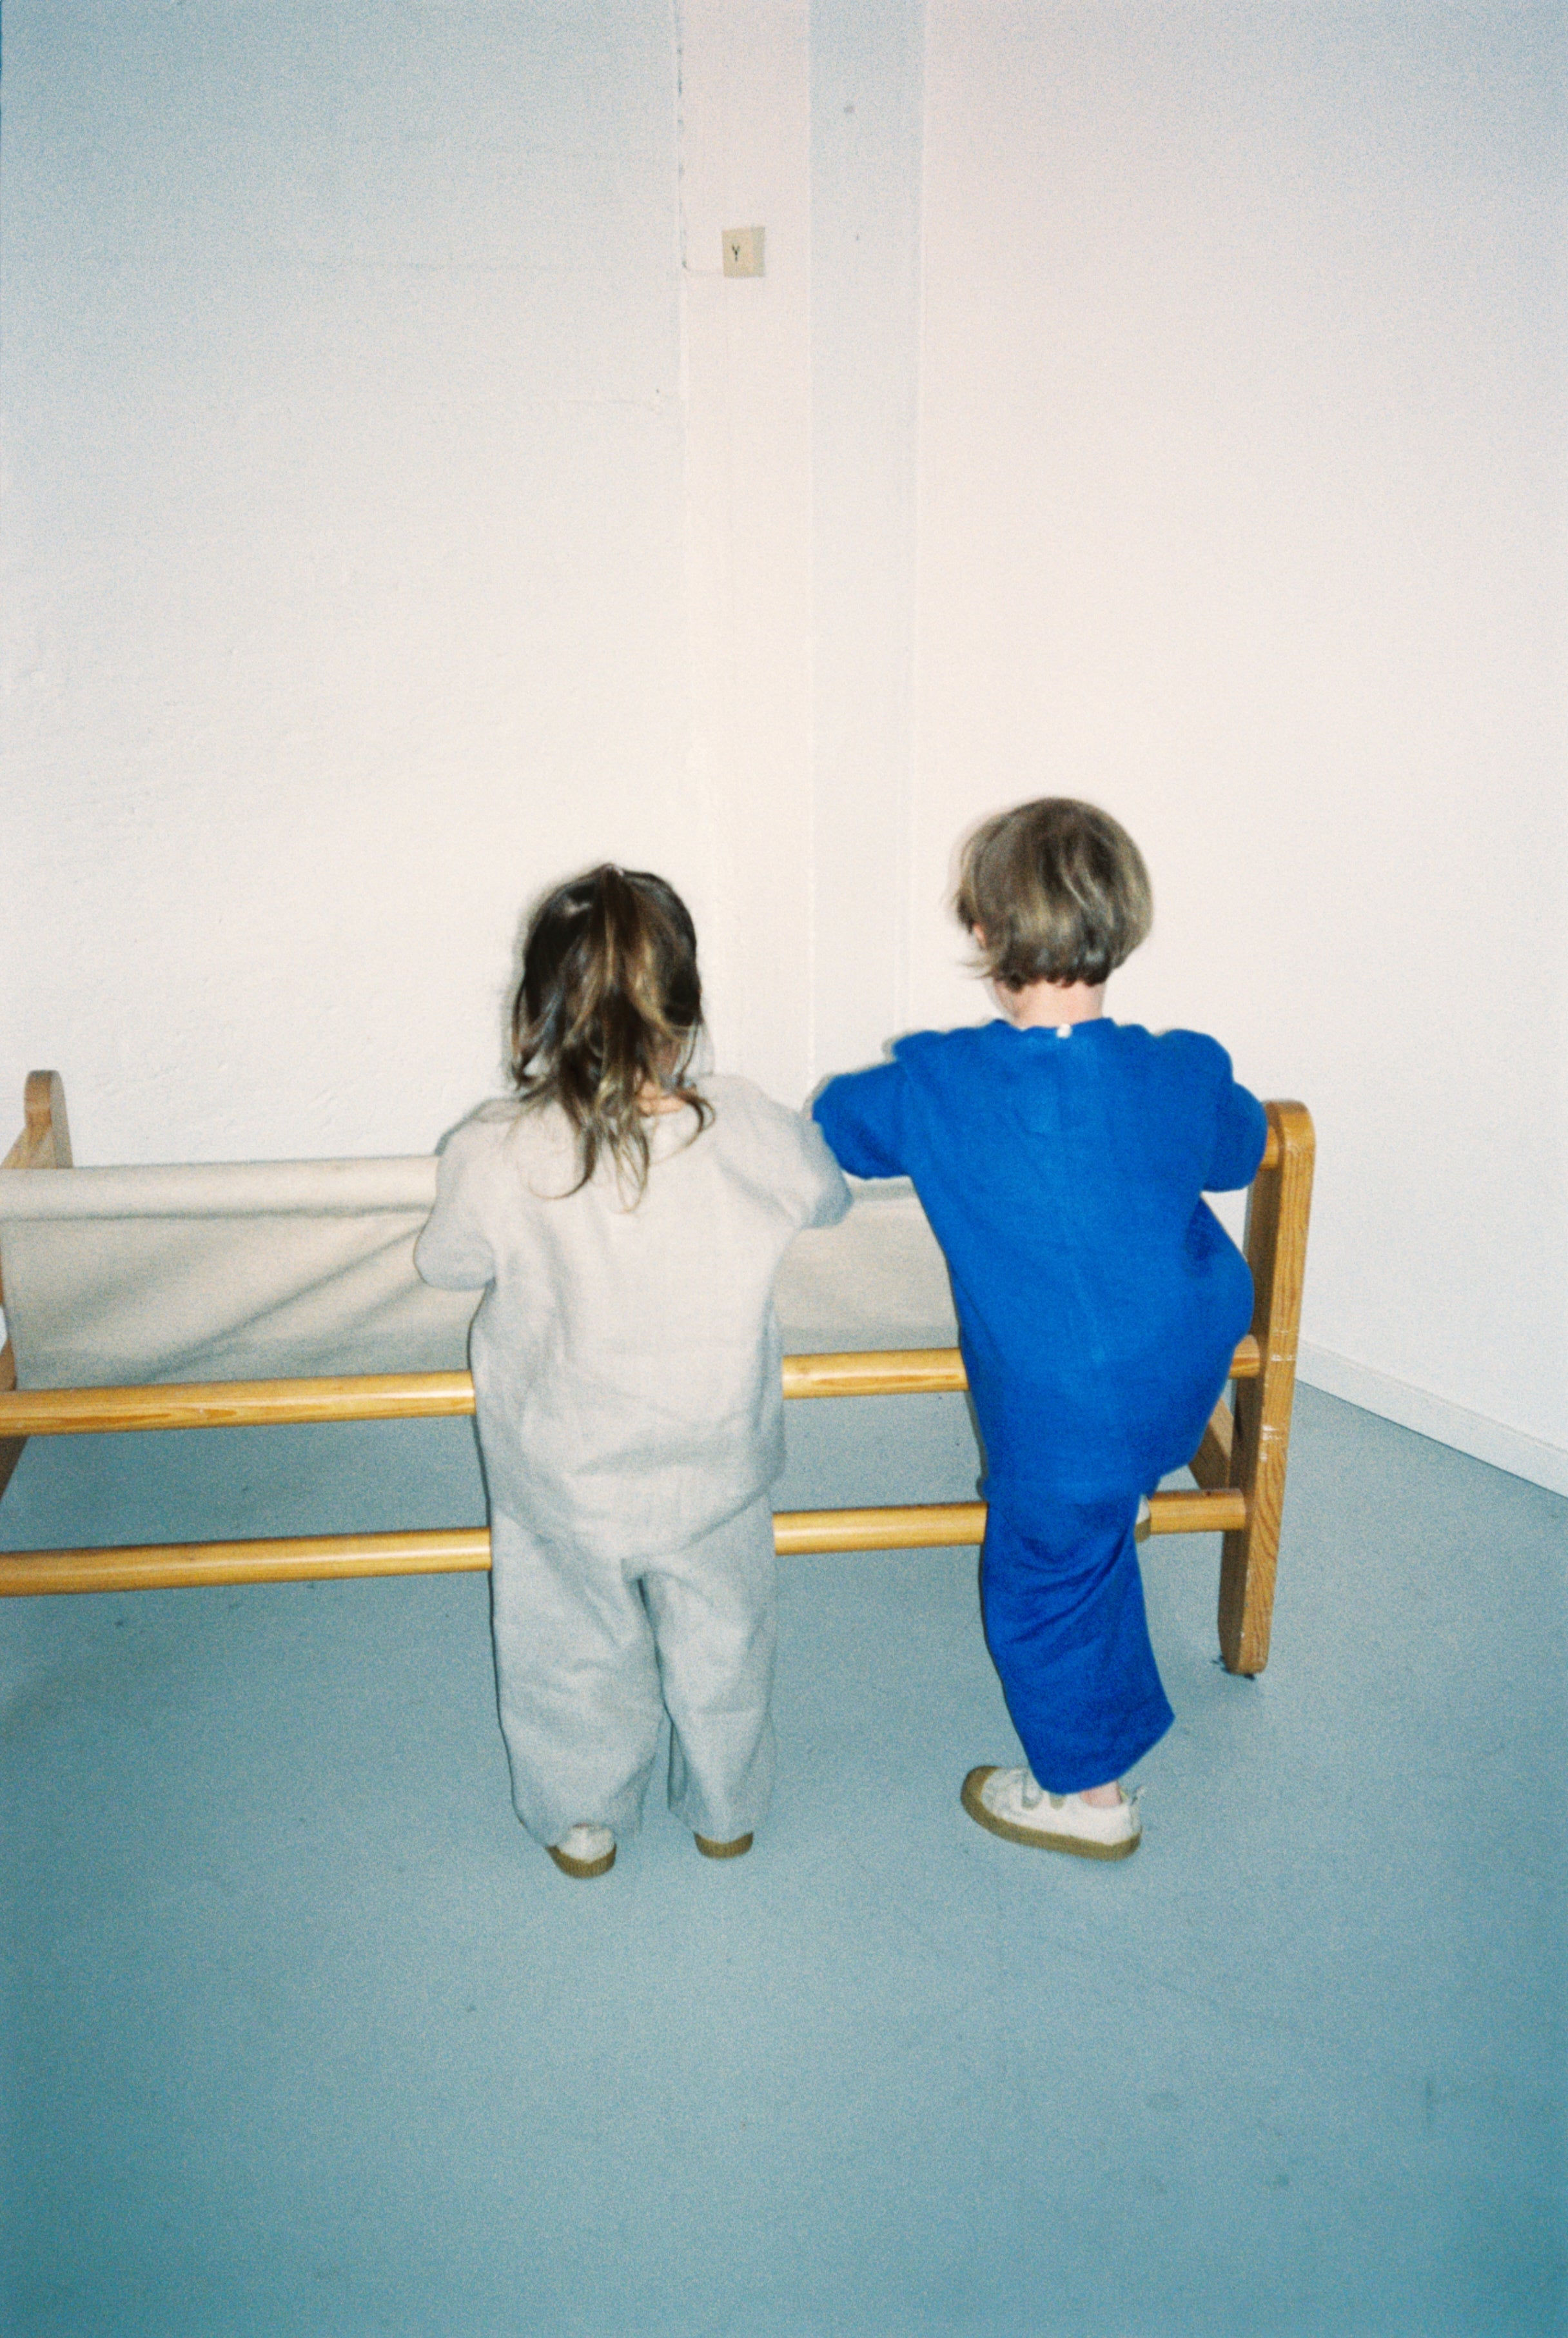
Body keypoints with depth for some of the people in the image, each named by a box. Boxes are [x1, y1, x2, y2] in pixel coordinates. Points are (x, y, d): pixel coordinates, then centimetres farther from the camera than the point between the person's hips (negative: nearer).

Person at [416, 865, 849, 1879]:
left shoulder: (494, 1156, -27)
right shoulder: (750, 1132, -24)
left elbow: (449, 1263, -6)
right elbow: (829, 1193, -1)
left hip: (562, 1483, -1)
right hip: (714, 1469, 1)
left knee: (575, 1655, 26)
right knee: (720, 1647, 27)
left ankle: (584, 1823, 47)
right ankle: (727, 1812, 50)